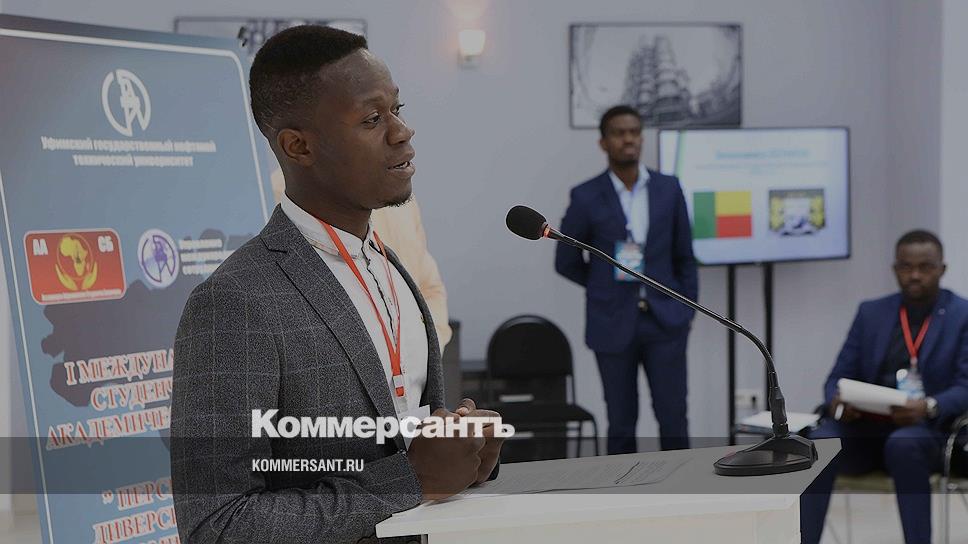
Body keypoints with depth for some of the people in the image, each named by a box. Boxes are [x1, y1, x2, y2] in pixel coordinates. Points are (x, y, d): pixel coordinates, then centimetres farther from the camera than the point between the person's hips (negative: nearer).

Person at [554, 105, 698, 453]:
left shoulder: (668, 189, 3)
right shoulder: (586, 197, -4)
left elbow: (684, 257, 9)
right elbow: (566, 262, 5)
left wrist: (687, 309, 6)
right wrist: (609, 288, 6)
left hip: (664, 321, 1)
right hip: (613, 325, -1)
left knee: (673, 419, -1)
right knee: (622, 423, 5)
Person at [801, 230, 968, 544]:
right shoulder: (871, 313, 14)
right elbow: (839, 376, 10)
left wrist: (929, 407, -28)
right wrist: (838, 400, -15)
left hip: (929, 430, -3)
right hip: (866, 427, 3)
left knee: (902, 445, -39)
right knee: (819, 442, -29)